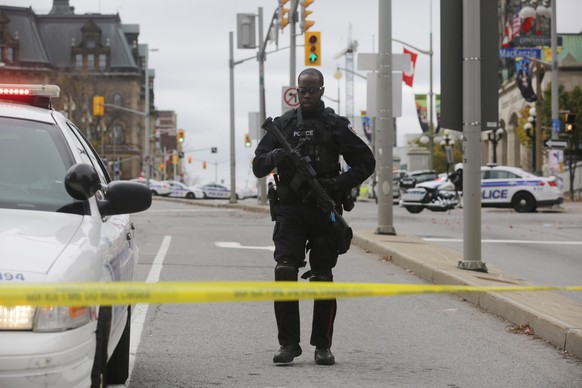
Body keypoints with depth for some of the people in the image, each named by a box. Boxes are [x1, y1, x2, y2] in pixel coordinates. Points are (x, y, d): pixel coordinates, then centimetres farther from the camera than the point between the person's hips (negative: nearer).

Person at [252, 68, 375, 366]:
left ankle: (323, 345, 10)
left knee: (323, 278, 2)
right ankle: (288, 343, -5)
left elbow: (366, 162, 5)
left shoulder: (336, 125, 4)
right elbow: (258, 167, 8)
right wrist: (279, 155, -13)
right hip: (290, 210, 1)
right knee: (284, 272, -12)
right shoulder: (282, 124, 10)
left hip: (325, 210, -1)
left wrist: (339, 183, -11)